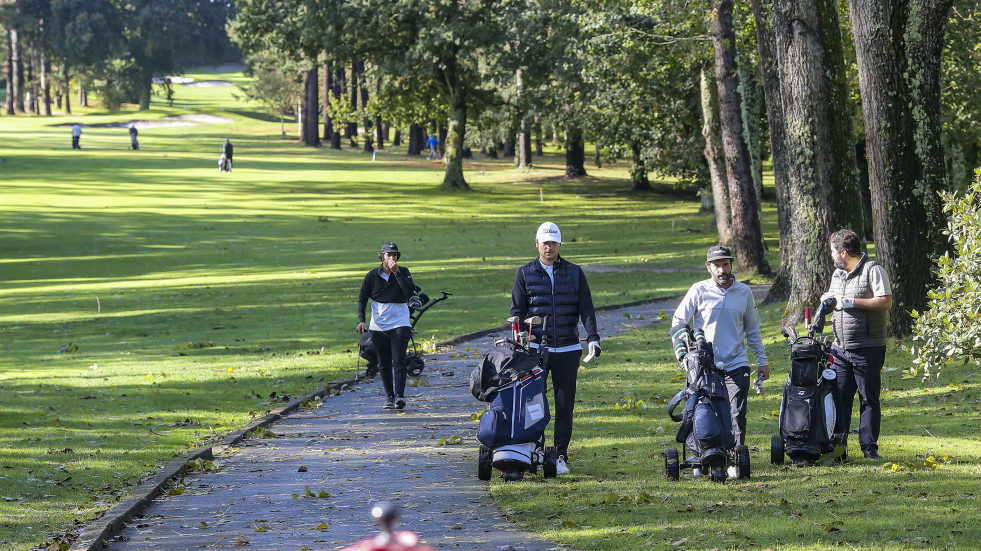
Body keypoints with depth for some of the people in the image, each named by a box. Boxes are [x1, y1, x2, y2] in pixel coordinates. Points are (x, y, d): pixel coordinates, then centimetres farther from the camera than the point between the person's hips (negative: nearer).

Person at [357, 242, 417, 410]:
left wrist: (396, 272, -20)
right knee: (384, 364, 7)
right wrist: (361, 320, -5)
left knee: (399, 360, -14)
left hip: (400, 324, -2)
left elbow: (410, 291, -16)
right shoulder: (373, 276, 3)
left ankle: (399, 395, -20)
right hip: (379, 326, 2)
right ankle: (389, 396, 16)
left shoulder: (403, 272, 1)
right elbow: (362, 298, 7)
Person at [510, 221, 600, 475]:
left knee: (565, 404, 2)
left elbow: (586, 307, 5)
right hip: (535, 348, -1)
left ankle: (561, 456, 8)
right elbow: (517, 310, 7)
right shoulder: (525, 274, 8)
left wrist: (592, 337, -8)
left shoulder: (574, 273, 9)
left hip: (568, 349, 1)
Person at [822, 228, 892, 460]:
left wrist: (852, 302, -17)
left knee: (869, 399, 0)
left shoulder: (873, 270, -7)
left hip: (868, 347, -7)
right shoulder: (837, 274, 18)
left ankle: (869, 447, 4)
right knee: (839, 396, 5)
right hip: (840, 347, 7)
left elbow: (886, 302, -16)